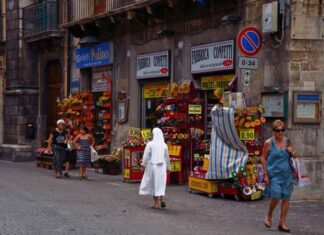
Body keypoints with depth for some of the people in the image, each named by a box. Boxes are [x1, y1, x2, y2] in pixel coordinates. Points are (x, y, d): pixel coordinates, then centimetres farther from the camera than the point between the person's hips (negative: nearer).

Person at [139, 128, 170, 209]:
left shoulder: (150, 144, -8)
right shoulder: (164, 145, 2)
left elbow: (146, 155, -9)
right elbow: (167, 157, 7)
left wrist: (144, 164, 1)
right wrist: (168, 167, 16)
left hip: (152, 166, -3)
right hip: (162, 167, 3)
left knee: (153, 183, 5)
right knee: (160, 183, 15)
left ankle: (156, 203, 7)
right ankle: (162, 199, -1)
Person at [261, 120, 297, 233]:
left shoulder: (288, 141, 7)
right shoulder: (269, 143, -4)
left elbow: (295, 156, 17)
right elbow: (263, 159, -1)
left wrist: (292, 152, -7)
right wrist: (265, 174, -5)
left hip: (287, 175, 4)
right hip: (274, 174, -4)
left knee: (286, 198, 3)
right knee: (276, 197, -12)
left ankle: (282, 223, 13)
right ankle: (269, 215, 18)